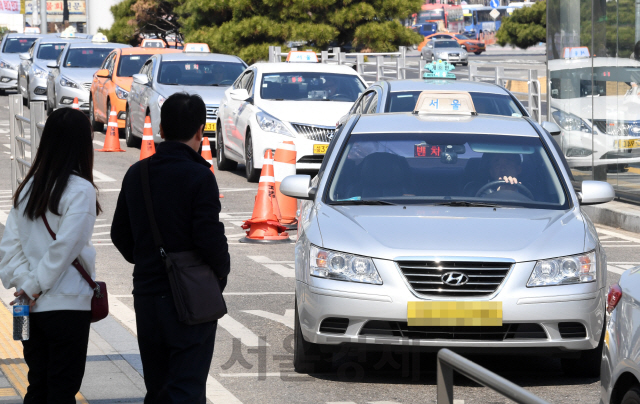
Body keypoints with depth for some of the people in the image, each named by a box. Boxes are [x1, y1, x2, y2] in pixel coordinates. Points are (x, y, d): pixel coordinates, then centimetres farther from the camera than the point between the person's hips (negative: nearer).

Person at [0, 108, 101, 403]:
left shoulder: (28, 187, 7)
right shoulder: (80, 189, -13)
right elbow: (65, 246, -18)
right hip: (68, 306, -6)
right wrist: (36, 284, -8)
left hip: (31, 310, 6)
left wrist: (24, 282, -4)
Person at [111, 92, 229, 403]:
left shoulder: (136, 175, 7)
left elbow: (120, 235, 13)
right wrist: (221, 272, 1)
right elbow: (210, 238, -17)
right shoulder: (198, 177, -14)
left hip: (146, 295, 6)